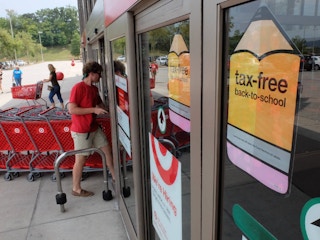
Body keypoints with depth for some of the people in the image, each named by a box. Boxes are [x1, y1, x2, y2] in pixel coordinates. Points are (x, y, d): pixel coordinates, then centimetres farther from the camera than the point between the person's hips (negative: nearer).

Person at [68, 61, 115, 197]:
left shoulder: (94, 89, 9)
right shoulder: (78, 88, -17)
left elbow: (99, 103, 25)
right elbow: (72, 109, -22)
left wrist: (104, 109, 5)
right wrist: (94, 110, -22)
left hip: (94, 128, 9)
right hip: (81, 131, -8)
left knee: (107, 150, 13)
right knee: (81, 159, 1)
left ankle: (115, 177, 28)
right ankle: (76, 189, 18)